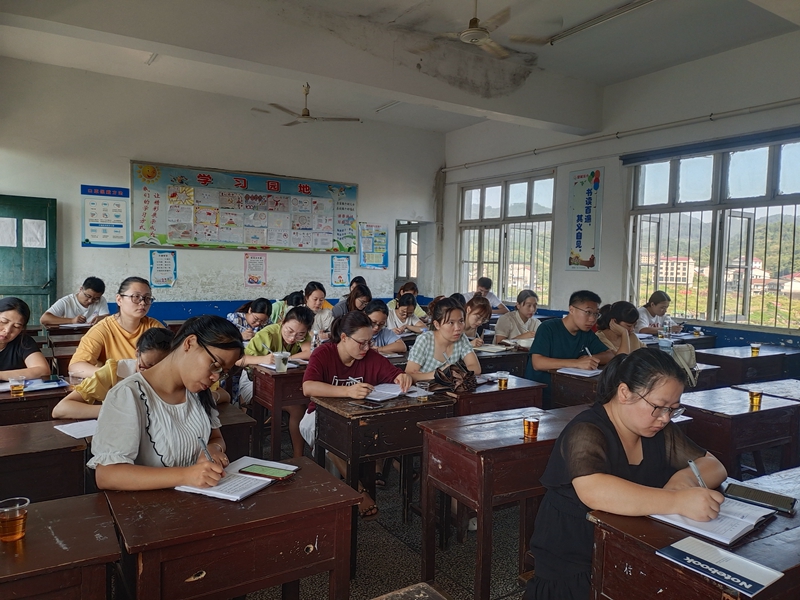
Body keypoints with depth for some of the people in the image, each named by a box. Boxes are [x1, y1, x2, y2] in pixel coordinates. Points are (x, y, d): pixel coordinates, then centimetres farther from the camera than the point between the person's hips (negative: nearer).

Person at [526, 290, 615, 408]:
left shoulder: (587, 334, 11)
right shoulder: (548, 328, -11)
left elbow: (610, 355, 8)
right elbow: (537, 363, -23)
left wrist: (592, 359, -15)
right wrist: (577, 363, -30)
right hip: (539, 394, -6)